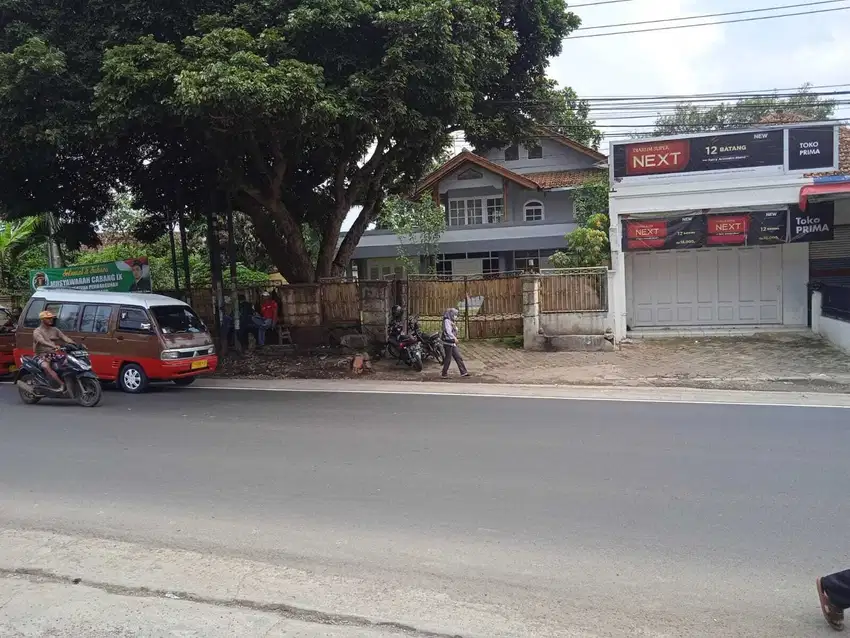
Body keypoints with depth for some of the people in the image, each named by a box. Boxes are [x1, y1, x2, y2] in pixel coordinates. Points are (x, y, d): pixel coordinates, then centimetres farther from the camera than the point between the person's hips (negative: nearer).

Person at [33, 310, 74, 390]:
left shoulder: (55, 330, 14)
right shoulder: (37, 331, -6)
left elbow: (64, 337, 1)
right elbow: (42, 341, -25)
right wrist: (54, 346, -44)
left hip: (53, 355, 6)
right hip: (42, 356, -6)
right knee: (46, 367, -36)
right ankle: (62, 385, -43)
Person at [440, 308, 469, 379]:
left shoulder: (452, 322, 17)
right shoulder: (447, 321, -12)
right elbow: (448, 331, -26)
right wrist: (454, 338, -36)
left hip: (453, 343, 9)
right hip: (448, 343, -9)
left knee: (458, 357, 6)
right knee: (448, 359, -3)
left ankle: (463, 372, 8)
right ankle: (444, 374, 7)